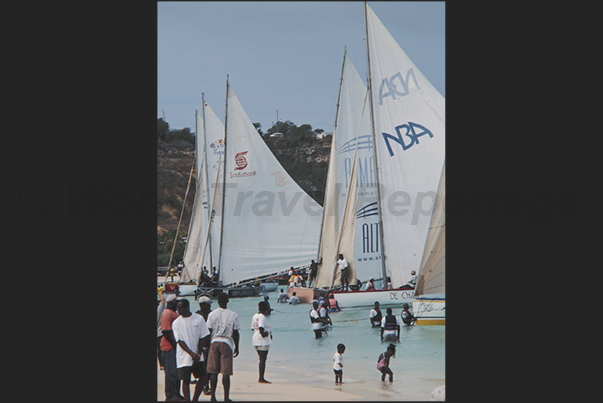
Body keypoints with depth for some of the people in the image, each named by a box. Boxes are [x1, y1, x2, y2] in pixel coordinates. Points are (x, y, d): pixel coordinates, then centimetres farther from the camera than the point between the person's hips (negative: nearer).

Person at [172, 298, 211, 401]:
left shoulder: (199, 319, 0)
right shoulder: (176, 323, -3)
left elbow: (203, 337, 4)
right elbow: (180, 341, -6)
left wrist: (199, 353, -5)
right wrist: (192, 354, -16)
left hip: (197, 357, 2)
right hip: (184, 357, -2)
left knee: (203, 377, -2)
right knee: (186, 380, -4)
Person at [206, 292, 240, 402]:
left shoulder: (212, 314, 2)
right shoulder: (233, 315, -1)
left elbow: (209, 331, 3)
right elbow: (235, 333, 1)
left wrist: (206, 345, 12)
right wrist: (236, 348, 11)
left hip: (214, 343, 2)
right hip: (227, 344, -2)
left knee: (213, 372, 7)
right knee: (226, 373, -1)